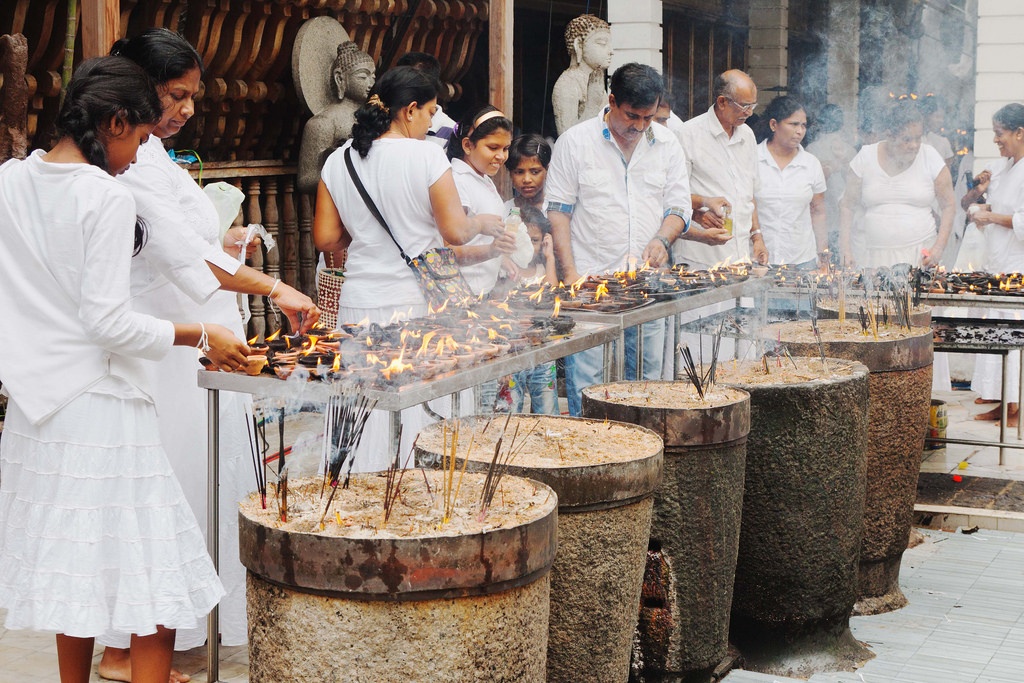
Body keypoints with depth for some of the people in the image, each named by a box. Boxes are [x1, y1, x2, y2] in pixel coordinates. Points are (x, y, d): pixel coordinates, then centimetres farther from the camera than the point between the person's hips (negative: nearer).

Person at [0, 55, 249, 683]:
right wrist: (199, 336, -7)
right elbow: (108, 321, -17)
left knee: (72, 570, 17)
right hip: (99, 404, -8)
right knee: (157, 585, 0)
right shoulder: (108, 196, -14)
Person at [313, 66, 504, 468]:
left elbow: (325, 238, 7)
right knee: (420, 414, 4)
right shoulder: (426, 156, -9)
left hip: (359, 302, 5)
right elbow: (455, 232, -9)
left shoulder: (339, 161, 5)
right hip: (417, 301, -5)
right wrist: (482, 223, 11)